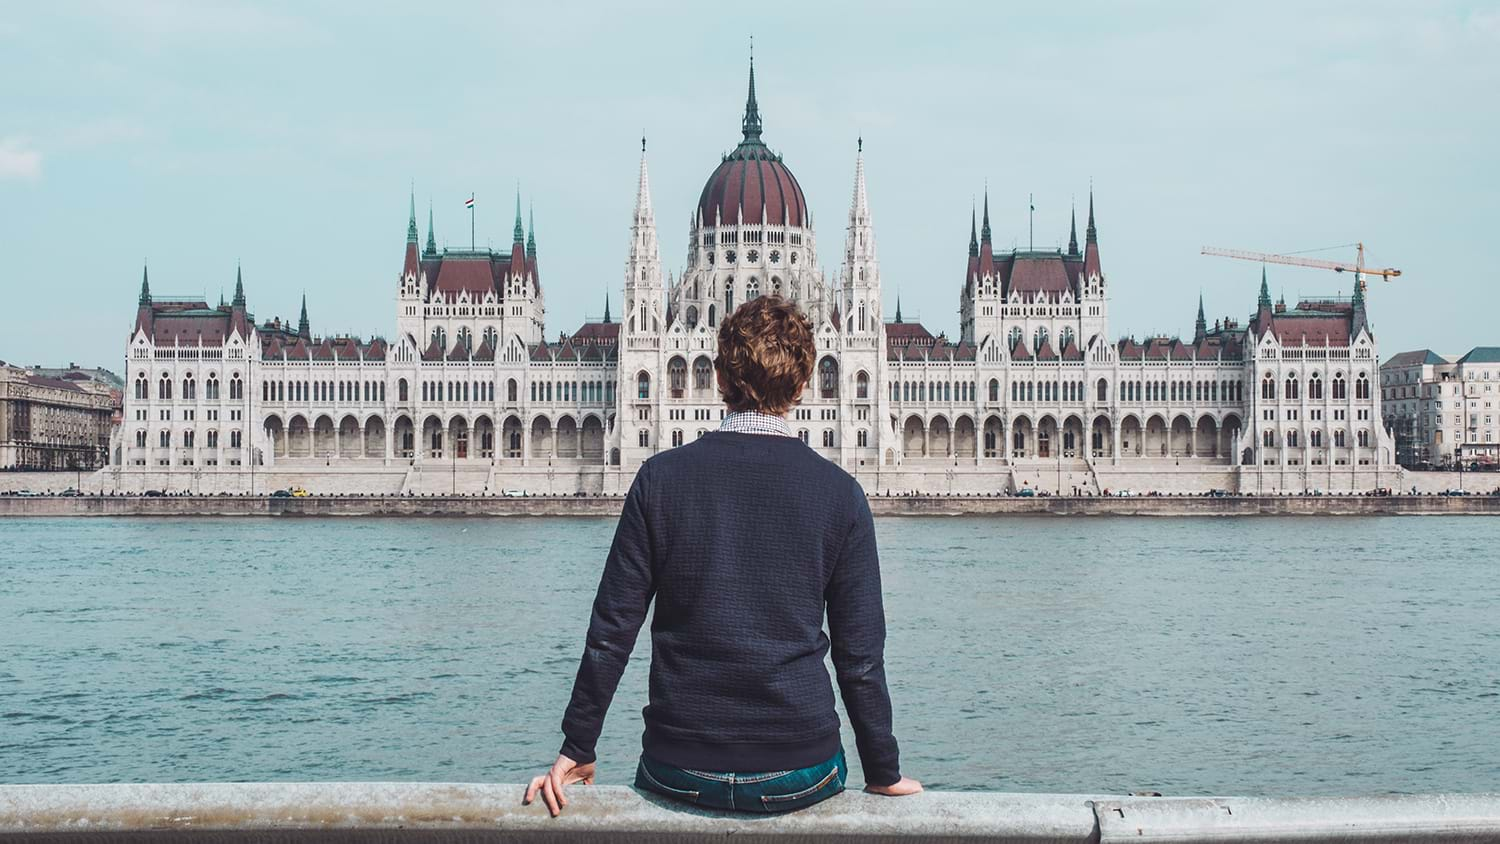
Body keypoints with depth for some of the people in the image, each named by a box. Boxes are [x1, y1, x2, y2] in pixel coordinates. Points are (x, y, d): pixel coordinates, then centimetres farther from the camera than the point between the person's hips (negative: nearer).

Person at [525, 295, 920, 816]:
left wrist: (577, 749, 7)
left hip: (680, 770, 0)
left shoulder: (662, 477, -5)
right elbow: (860, 655, -3)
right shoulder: (840, 492, -5)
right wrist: (884, 774, 9)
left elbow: (612, 631, -4)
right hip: (799, 777, 0)